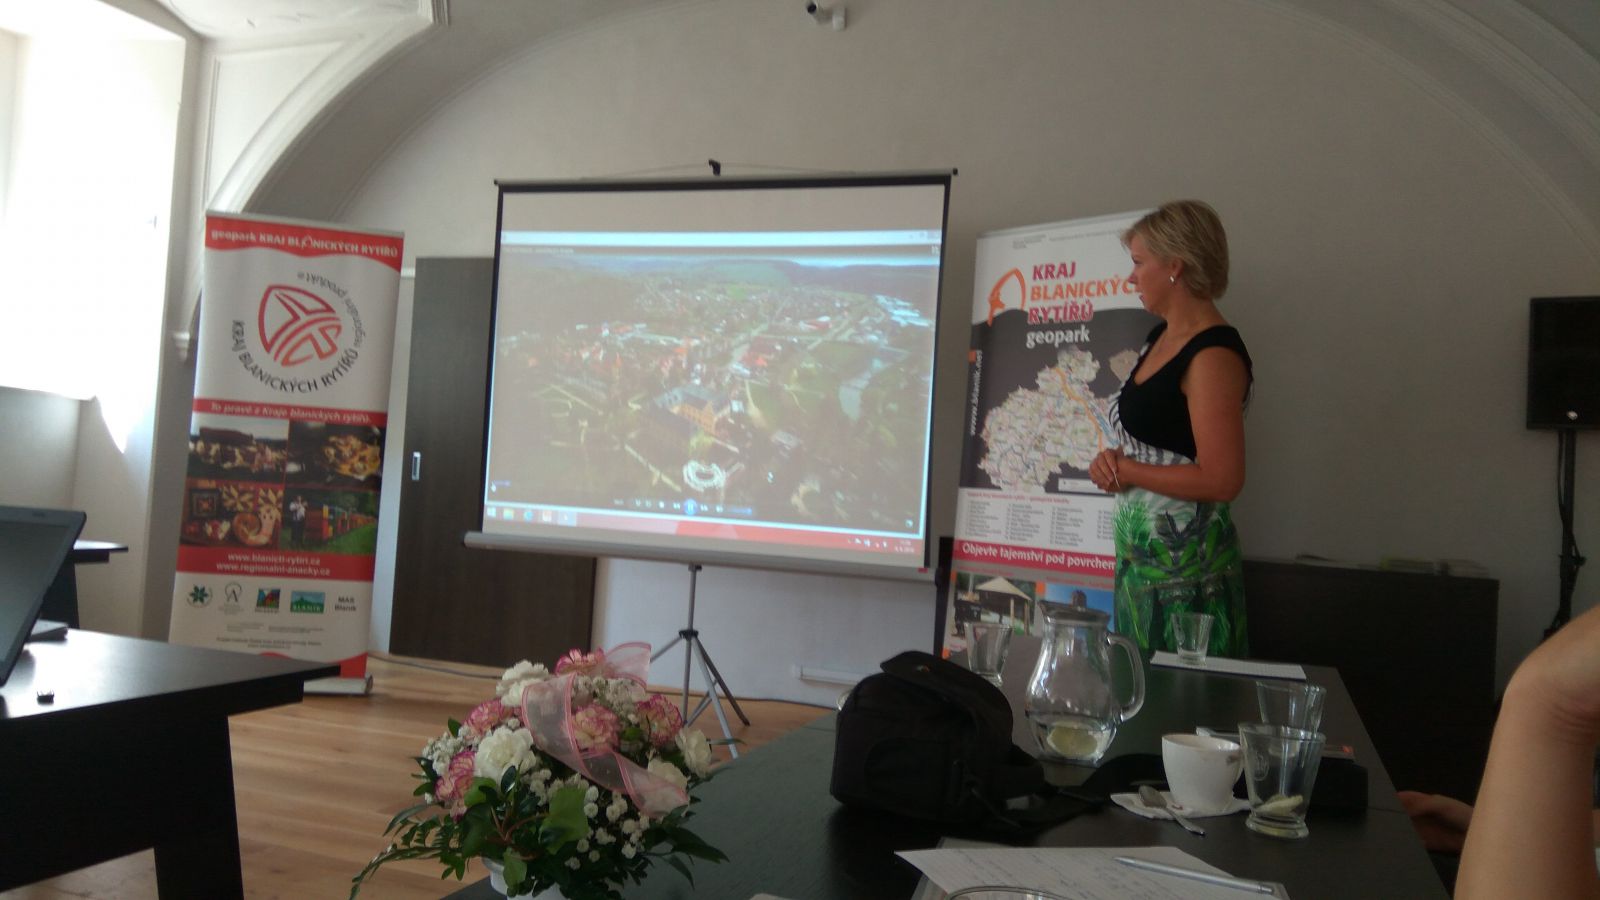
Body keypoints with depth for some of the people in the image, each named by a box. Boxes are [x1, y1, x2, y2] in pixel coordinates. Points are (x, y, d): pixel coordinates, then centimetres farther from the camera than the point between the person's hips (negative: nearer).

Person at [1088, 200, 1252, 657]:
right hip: (1141, 549, 9)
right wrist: (1111, 460, 0)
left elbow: (1222, 479, -22)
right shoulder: (1162, 337, 10)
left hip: (1185, 560, -9)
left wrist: (1122, 469, -14)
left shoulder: (1213, 354, -18)